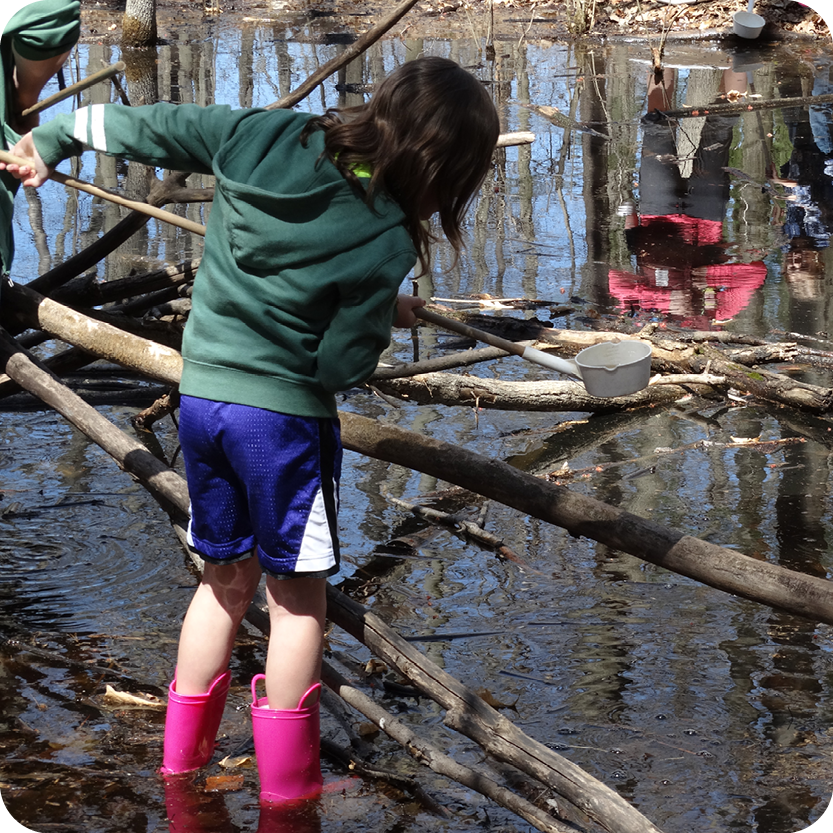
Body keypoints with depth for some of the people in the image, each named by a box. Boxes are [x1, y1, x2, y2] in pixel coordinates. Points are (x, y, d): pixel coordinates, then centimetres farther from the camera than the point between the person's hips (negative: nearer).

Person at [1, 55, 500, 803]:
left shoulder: (264, 135, -5)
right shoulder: (384, 243, -19)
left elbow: (156, 128, 8)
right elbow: (341, 365, -12)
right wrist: (386, 318, 8)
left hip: (200, 396, 6)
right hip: (283, 413, -6)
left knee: (226, 578, 21)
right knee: (299, 597, 9)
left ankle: (180, 767, 26)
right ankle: (287, 794, 12)